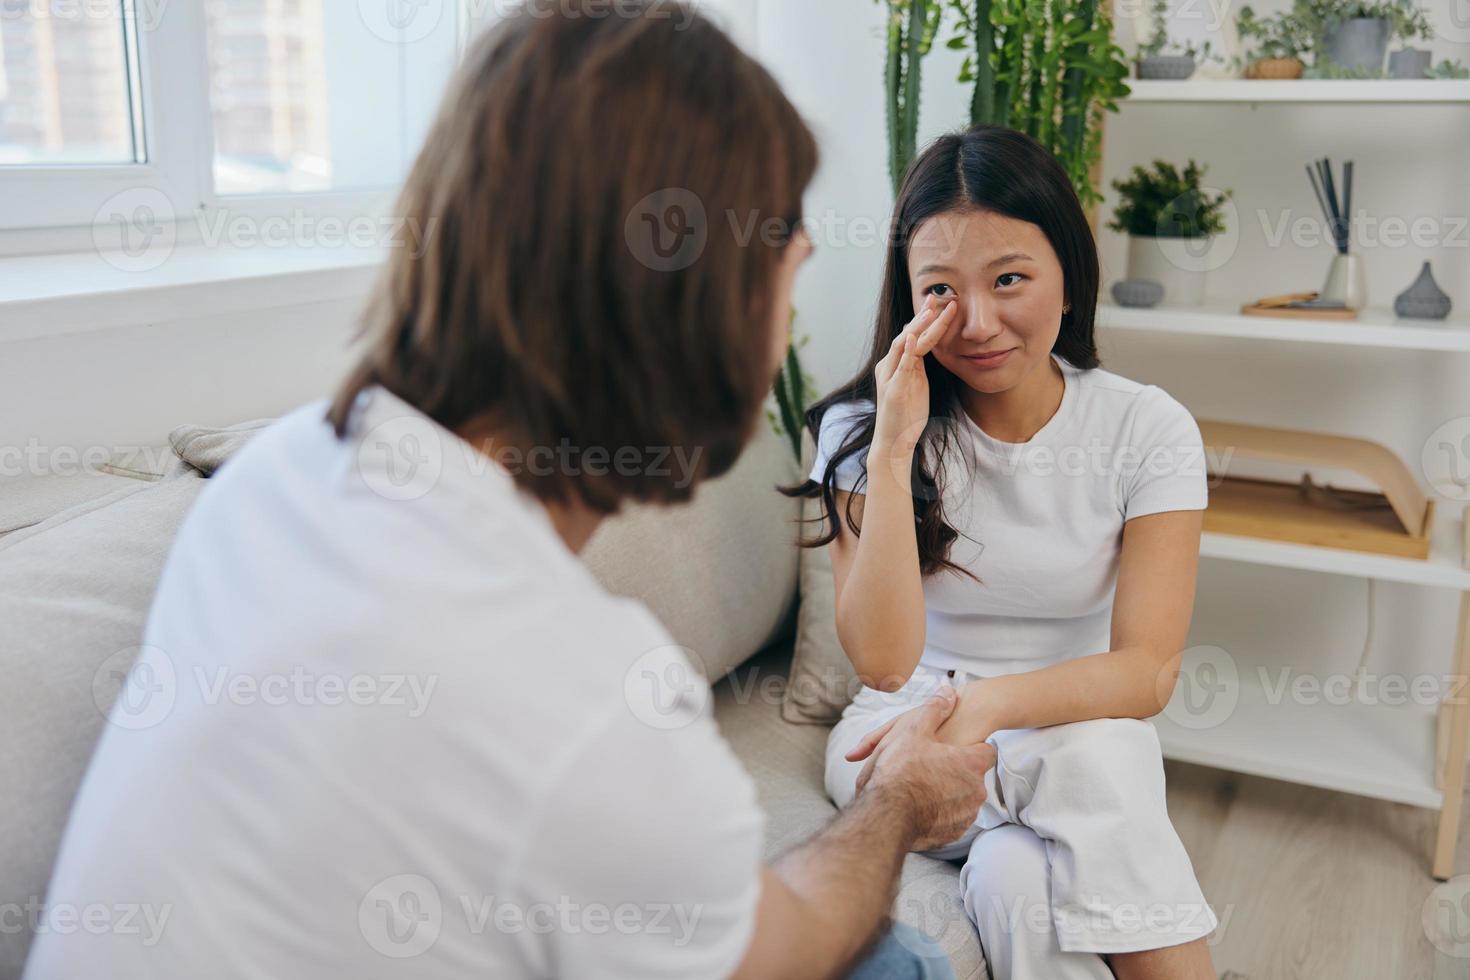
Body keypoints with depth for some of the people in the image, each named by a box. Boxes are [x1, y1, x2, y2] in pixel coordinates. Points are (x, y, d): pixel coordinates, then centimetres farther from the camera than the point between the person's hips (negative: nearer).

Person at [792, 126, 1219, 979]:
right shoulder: (860, 430, -7)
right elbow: (884, 661, -17)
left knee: (1013, 877, -33)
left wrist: (989, 702, -33)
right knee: (1093, 764, -31)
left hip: (1082, 729, 1)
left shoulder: (1148, 429, -6)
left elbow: (1148, 671, -14)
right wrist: (894, 450, -24)